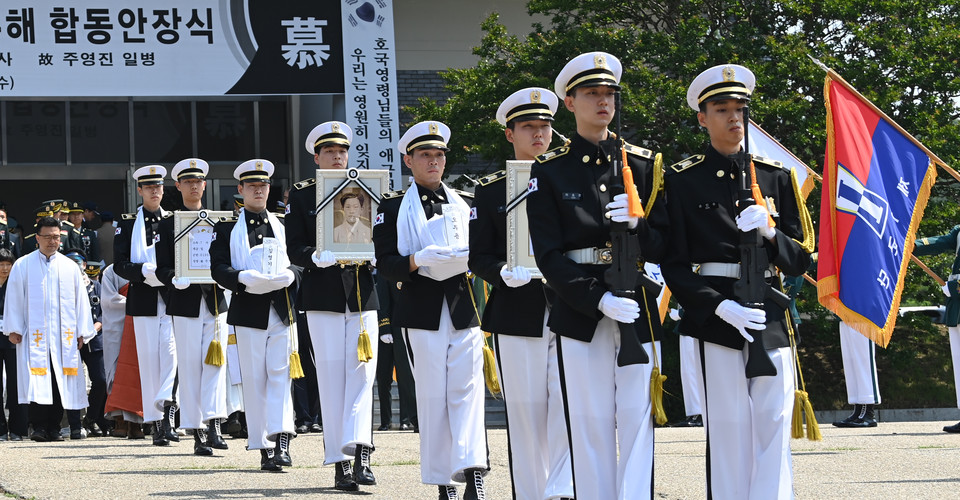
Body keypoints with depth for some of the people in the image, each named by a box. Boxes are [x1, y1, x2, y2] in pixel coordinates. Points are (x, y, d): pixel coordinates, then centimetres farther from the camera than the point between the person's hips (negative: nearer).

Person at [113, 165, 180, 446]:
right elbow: (120, 265, 1)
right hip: (143, 299, 0)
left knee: (171, 350, -19)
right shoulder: (128, 224, 9)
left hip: (173, 297, 0)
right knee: (149, 358, 1)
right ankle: (156, 423, 4)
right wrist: (145, 271, -17)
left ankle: (167, 407, -24)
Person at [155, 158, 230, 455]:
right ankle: (197, 433, 1)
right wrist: (176, 279, -19)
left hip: (216, 303, 1)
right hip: (185, 305, -1)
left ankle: (214, 424, -16)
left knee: (214, 362, -10)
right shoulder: (168, 225, 7)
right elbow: (162, 269, 2)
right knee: (190, 367, -1)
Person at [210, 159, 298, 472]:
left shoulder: (282, 225, 15)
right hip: (248, 312, -1)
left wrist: (288, 276, -10)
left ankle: (282, 440, -18)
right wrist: (244, 279, -20)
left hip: (282, 310, 1)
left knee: (280, 373, -10)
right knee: (255, 379, 0)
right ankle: (264, 448, 4)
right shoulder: (227, 228, 7)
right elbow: (218, 267, -2)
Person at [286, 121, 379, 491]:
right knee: (331, 376, -1)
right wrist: (319, 257, -20)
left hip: (362, 293, 1)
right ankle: (340, 463, 2)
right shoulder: (301, 196, 7)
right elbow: (294, 249, 0)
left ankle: (359, 452, -18)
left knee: (361, 372, -10)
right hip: (322, 297, -1)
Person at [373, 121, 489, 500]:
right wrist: (417, 261, -20)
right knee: (433, 396, 0)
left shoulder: (464, 202, 16)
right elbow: (385, 265, -1)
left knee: (467, 389, -9)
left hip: (466, 308, 2)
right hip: (423, 312, -2)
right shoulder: (394, 206, 6)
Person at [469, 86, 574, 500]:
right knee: (525, 414, 3)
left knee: (569, 407, -11)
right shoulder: (490, 190, 8)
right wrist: (505, 272, -16)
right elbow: (478, 258, 5)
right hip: (516, 316, 0)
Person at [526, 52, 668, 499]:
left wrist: (637, 225, -15)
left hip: (638, 307, 1)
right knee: (589, 423, 1)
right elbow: (549, 256, -4)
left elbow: (664, 248, 7)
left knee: (638, 419, -4)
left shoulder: (642, 164, 9)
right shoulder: (549, 172, 3)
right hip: (580, 311, -1)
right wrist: (599, 299, -18)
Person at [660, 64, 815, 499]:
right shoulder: (682, 179, 3)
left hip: (770, 316, 3)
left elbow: (801, 259, 10)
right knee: (728, 429, -3)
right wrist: (720, 306, -15)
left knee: (774, 427, -2)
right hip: (714, 315, -3)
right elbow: (674, 264, -1)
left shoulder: (776, 177, 12)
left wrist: (769, 234, -11)